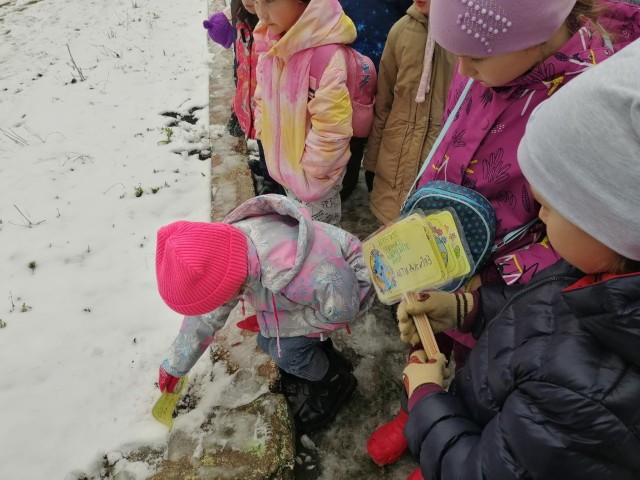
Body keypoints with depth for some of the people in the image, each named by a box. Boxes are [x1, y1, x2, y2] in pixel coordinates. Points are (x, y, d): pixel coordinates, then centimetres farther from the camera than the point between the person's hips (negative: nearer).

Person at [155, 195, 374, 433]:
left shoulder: (311, 276, -48)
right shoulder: (227, 245, -24)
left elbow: (342, 311, -24)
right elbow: (207, 314, -8)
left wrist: (276, 321, -20)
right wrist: (175, 365, 3)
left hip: (348, 290, -6)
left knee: (286, 351, -17)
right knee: (267, 340, 4)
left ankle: (336, 383, 12)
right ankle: (327, 360, 25)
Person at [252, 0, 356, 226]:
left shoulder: (328, 56, -32)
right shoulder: (271, 44, -6)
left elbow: (332, 130, -28)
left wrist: (310, 169, -17)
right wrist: (264, 134, 7)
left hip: (316, 174, -7)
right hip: (283, 163, 7)